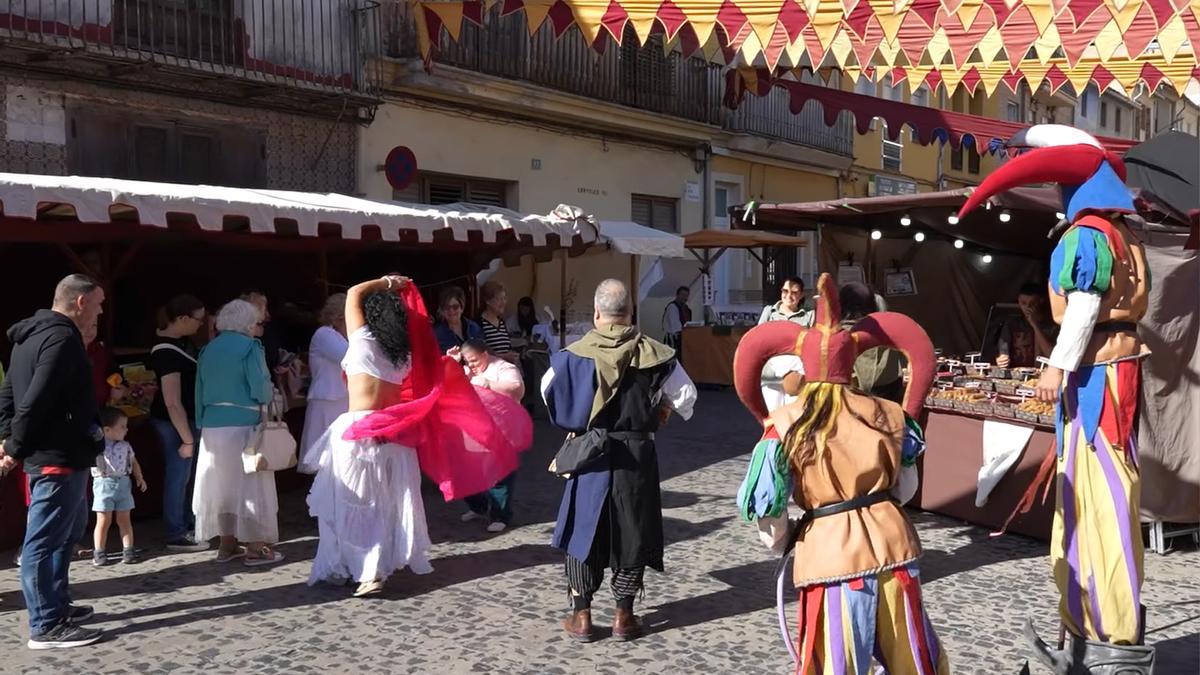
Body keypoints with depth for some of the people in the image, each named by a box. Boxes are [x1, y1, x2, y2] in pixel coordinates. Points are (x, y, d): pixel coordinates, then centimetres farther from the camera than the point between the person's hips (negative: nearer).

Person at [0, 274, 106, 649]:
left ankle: (58, 605, 30)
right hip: (57, 457, -11)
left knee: (66, 533, 21)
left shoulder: (33, 335, 15)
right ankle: (46, 627, 2)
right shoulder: (62, 338, -18)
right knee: (44, 541, -5)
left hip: (53, 454, 11)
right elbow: (35, 401, -25)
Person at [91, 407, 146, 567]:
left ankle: (128, 549, 14)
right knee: (104, 520, 1)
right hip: (104, 484, -4)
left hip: (123, 483, 4)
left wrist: (139, 478, 11)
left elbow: (134, 462, 17)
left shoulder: (125, 446, 7)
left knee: (124, 519, 9)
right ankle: (99, 552, 10)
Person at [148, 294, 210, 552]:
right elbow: (173, 403, -27)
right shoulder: (167, 352, -26)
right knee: (178, 475, 1)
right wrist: (187, 439, -23)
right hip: (174, 422, -10)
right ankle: (176, 536, 12)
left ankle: (187, 524, 34)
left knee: (181, 474, 20)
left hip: (183, 419, 10)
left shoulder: (178, 339, 3)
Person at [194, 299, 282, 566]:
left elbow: (200, 391, 12)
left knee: (223, 483, 14)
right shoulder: (249, 347, -8)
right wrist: (266, 403, 7)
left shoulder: (208, 349, 11)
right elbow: (260, 389, -14)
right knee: (250, 483, 3)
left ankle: (227, 544, 22)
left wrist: (202, 422, 16)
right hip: (243, 424, -6)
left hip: (212, 425, 6)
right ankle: (256, 547, 6)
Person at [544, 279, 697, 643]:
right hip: (636, 454, 0)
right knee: (632, 533, 11)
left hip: (589, 452, 0)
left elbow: (547, 389, 3)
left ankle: (581, 617, 13)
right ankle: (623, 616, 16)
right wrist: (659, 413, 17)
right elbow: (686, 395, -2)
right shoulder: (653, 353, -8)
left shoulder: (577, 353, -8)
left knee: (583, 530, 10)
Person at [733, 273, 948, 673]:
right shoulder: (888, 415, 2)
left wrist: (780, 543, 17)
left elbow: (766, 502, -3)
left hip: (830, 553, -3)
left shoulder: (787, 425, -7)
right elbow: (906, 488, 15)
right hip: (892, 544, 3)